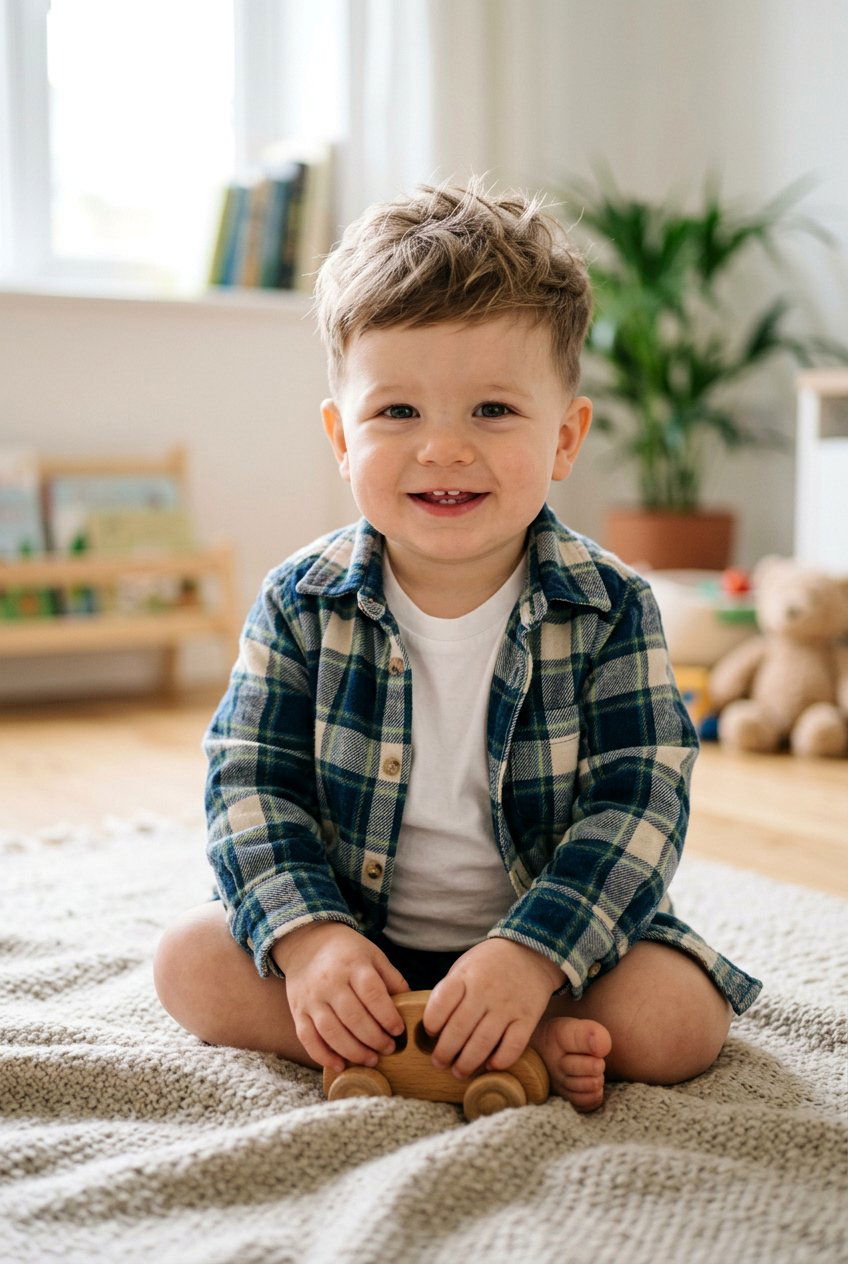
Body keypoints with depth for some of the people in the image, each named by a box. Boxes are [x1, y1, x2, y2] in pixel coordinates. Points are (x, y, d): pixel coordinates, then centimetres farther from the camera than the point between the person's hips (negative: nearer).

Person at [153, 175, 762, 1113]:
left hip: (553, 934, -2)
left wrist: (531, 957, -29)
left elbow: (640, 802, -16)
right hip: (355, 938, 3)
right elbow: (250, 784, -9)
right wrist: (309, 937, -25)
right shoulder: (302, 605, -7)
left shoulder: (609, 609, -12)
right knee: (191, 959, -21)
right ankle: (525, 1049, -22)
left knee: (680, 1014, -23)